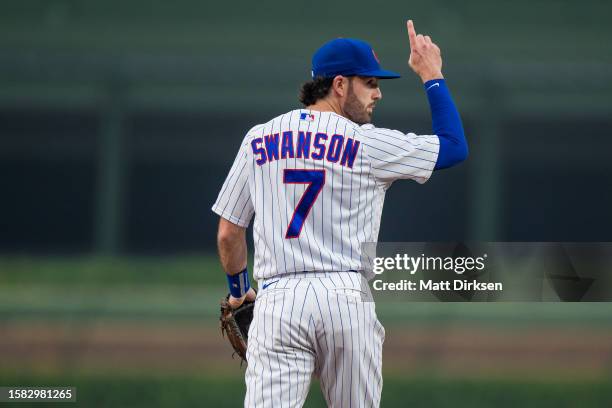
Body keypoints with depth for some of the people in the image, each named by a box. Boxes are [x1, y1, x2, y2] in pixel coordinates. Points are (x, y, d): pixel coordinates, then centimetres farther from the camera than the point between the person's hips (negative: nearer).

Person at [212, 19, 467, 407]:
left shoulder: (258, 139, 11)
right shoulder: (369, 143, 0)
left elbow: (228, 234, 15)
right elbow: (455, 147, 10)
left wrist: (238, 289, 33)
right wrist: (432, 75, 20)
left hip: (278, 298, 2)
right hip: (348, 298, -2)